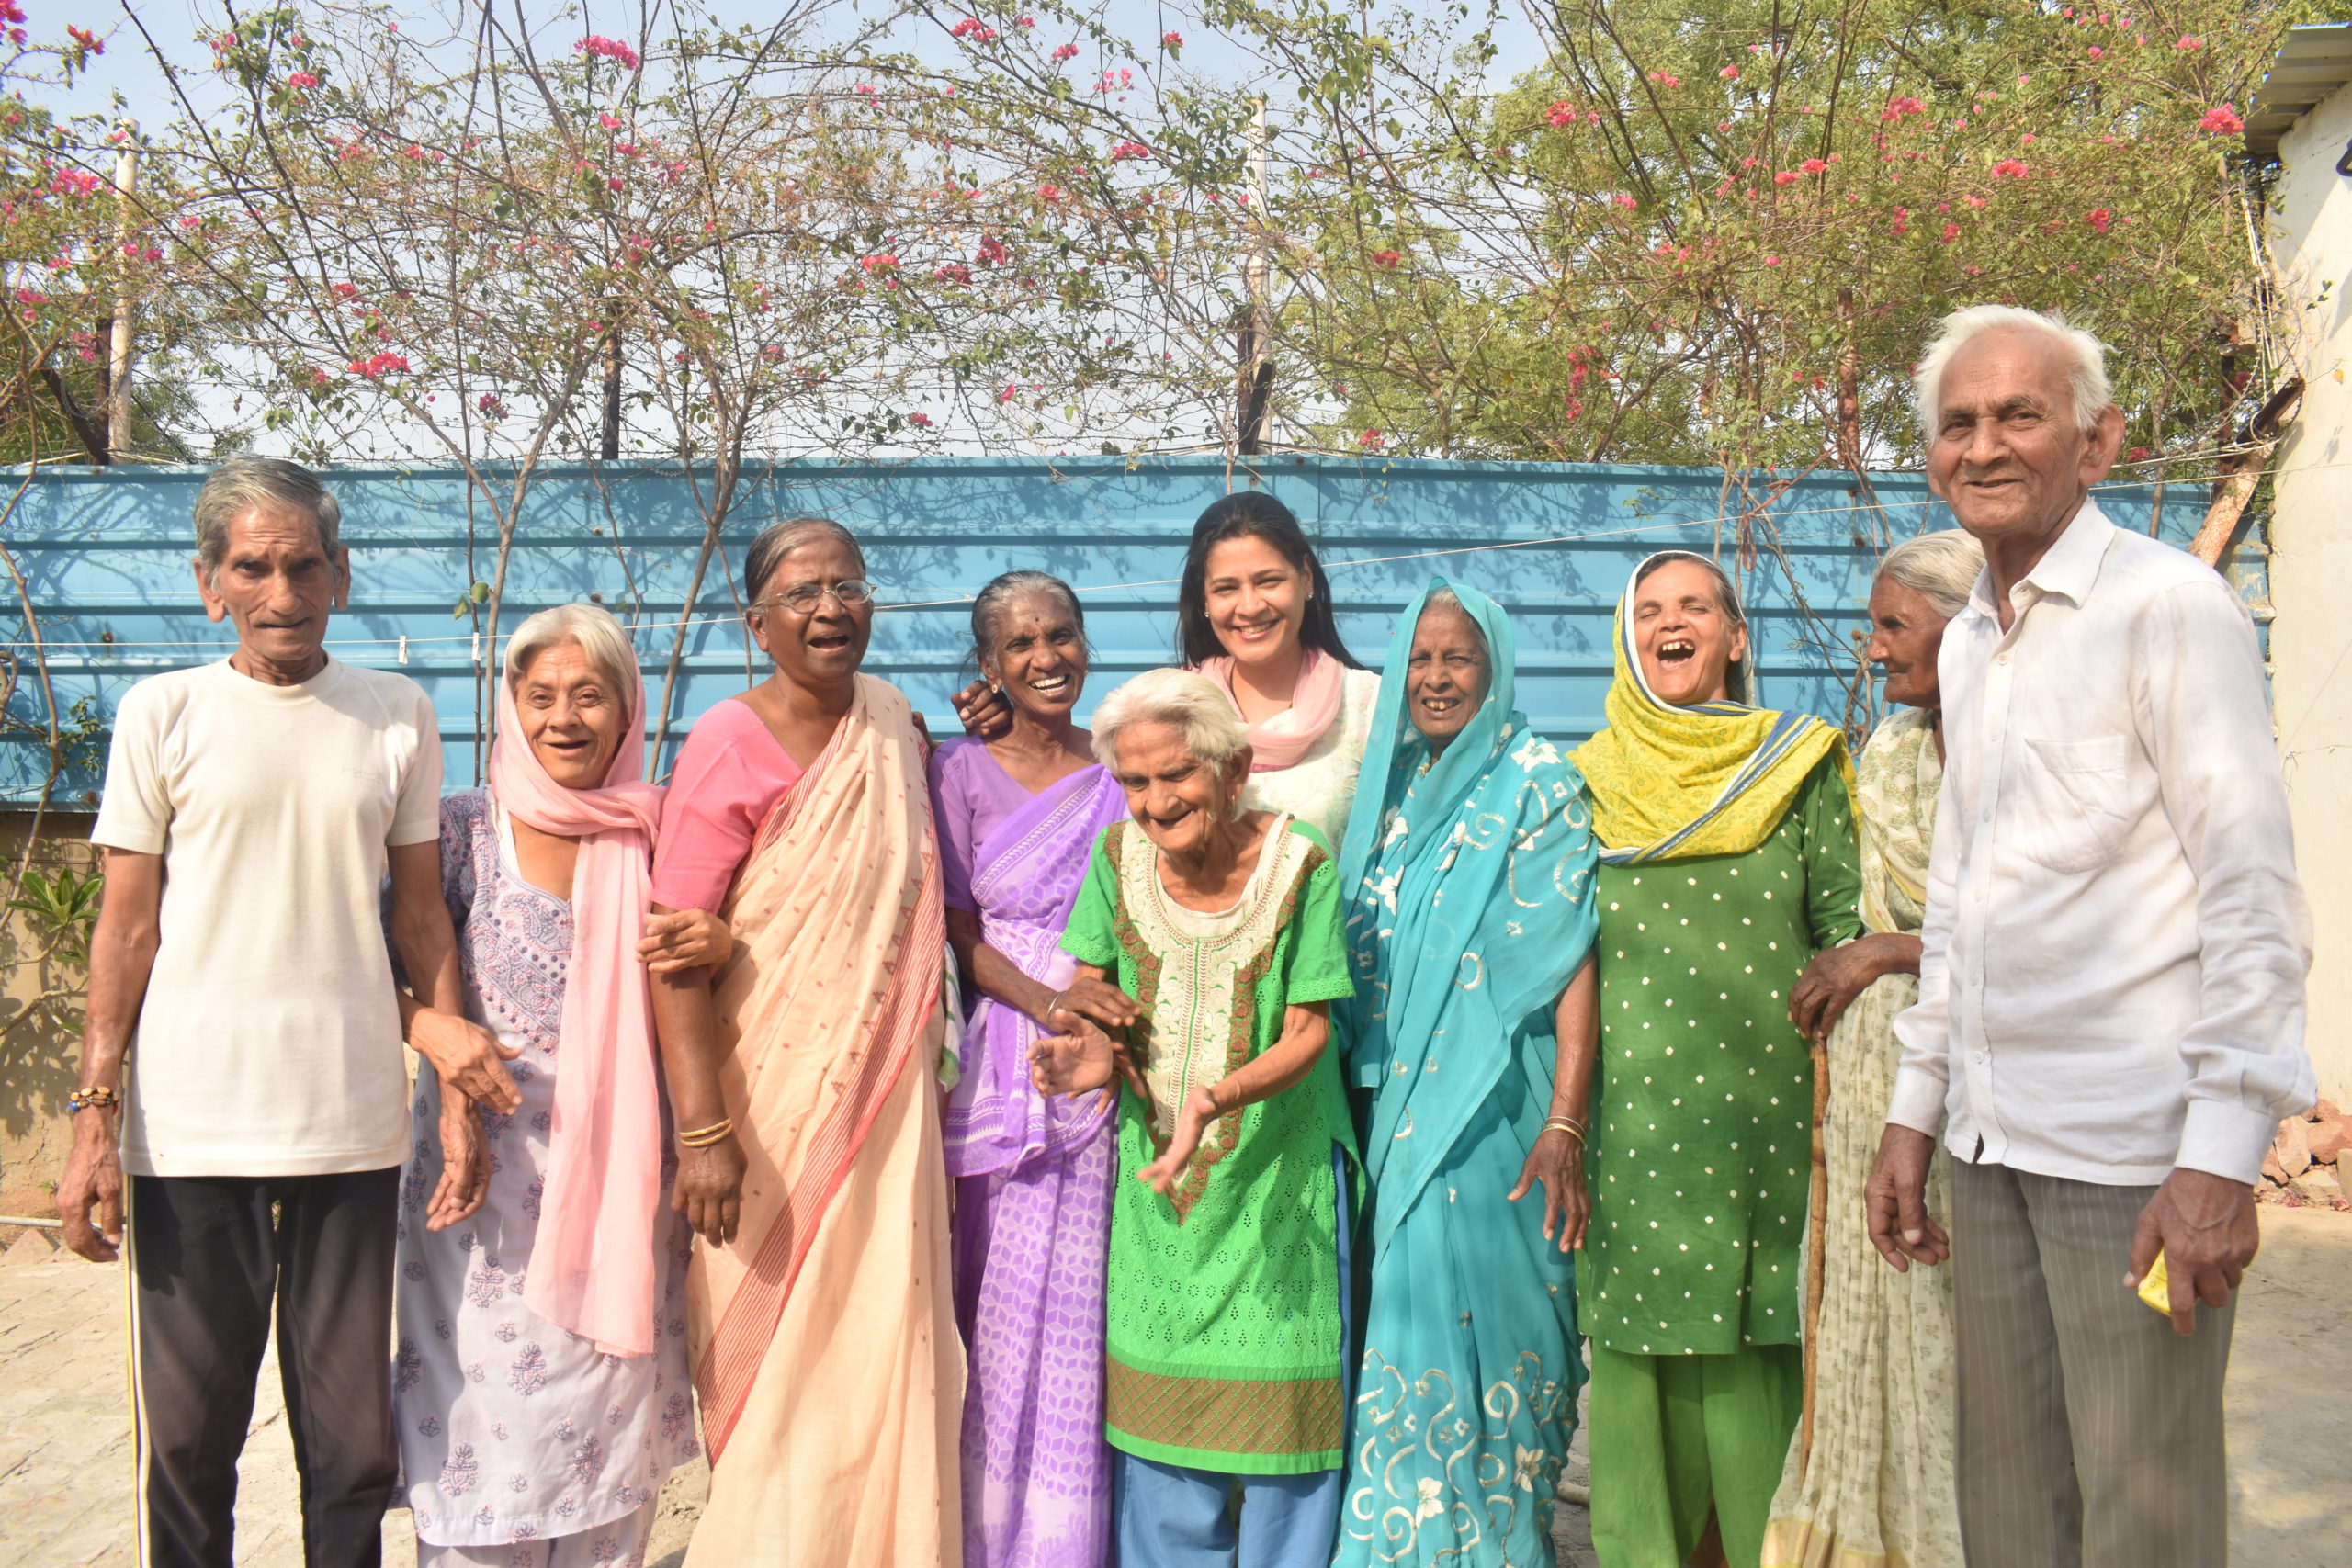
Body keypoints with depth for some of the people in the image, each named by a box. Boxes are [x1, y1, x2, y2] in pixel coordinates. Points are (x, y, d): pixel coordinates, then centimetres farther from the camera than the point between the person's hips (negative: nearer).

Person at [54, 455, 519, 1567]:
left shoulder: (398, 715, 7)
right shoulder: (164, 712, 2)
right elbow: (127, 925, 3)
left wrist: (457, 1068, 2)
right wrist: (94, 1119, -2)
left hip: (351, 1121, 1)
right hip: (189, 1128, -1)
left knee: (352, 1438, 7)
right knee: (188, 1431, 7)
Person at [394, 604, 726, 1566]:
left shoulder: (653, 834, 3)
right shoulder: (465, 829, -1)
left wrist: (719, 943, -13)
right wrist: (455, 1091, -16)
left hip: (621, 1168, 2)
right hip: (488, 1164, -1)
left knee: (610, 1414, 7)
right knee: (488, 1410, 1)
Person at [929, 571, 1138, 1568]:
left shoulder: (1123, 774, 9)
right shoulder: (962, 771, 3)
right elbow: (958, 935, -1)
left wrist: (1108, 1014, -5)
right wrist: (1047, 1000, -17)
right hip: (1003, 1067, -1)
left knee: (1087, 1316, 5)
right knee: (1001, 1312, 1)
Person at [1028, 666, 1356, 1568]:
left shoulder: (1299, 865, -12)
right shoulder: (1119, 857, -3)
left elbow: (1308, 1032, -11)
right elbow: (1088, 999, 5)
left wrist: (1215, 1098, -28)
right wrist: (1095, 1052, -18)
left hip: (1276, 1171, -3)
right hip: (1154, 1170, 3)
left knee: (1278, 1405, 2)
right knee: (1160, 1392, 8)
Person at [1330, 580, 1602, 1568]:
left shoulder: (1539, 781, -5)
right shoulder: (1388, 789, 13)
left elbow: (1571, 958, -12)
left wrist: (1565, 1124, -20)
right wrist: (1357, 1106, 12)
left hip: (1491, 1101, -5)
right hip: (1391, 1103, 5)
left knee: (1475, 1309, -3)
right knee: (1403, 1305, 10)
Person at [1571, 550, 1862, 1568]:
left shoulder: (1798, 762, 6)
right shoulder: (1592, 780, 9)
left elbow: (1847, 928, 4)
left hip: (1765, 1106, -1)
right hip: (1634, 1113, 1)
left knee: (1756, 1351, 1)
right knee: (1639, 1349, 4)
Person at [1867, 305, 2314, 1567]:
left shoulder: (2167, 604, -7)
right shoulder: (1967, 644, 14)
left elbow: (2251, 895, -12)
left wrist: (2223, 1152, -17)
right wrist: (1914, 1108, 17)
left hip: (2133, 1136, -7)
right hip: (1990, 1133, 7)